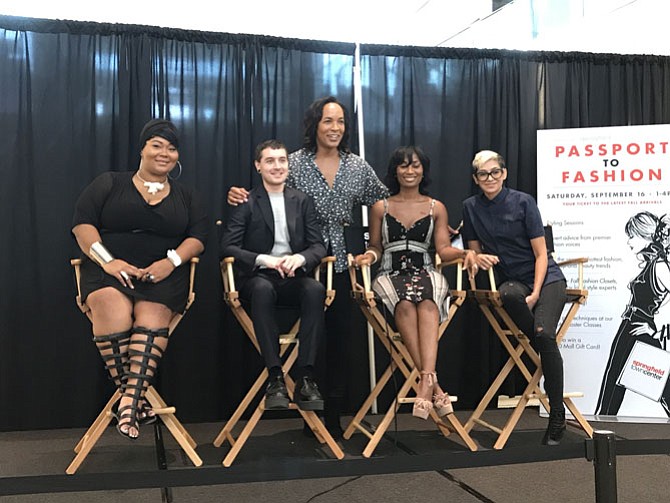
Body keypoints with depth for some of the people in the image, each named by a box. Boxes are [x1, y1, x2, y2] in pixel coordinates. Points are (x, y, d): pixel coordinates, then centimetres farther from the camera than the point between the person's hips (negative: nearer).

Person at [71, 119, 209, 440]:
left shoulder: (186, 197, 21)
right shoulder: (109, 184, 15)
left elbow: (198, 236, 8)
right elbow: (82, 223, 4)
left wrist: (171, 261, -12)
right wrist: (106, 260, -12)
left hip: (163, 274, 1)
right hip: (109, 270, -1)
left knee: (151, 316, -31)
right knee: (111, 303, -34)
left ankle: (129, 401, -35)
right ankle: (134, 398, -27)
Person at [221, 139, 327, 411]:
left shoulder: (303, 201, 14)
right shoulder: (246, 202, 6)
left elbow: (318, 246, 8)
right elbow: (228, 246, -4)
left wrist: (300, 258, -16)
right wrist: (263, 259, -20)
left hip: (294, 276, 2)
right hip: (258, 276, -2)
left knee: (315, 289, -32)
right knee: (262, 289, -38)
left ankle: (305, 376, -31)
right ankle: (275, 378, -35)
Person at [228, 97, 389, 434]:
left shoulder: (357, 166, 8)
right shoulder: (295, 163, 0)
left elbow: (385, 202, 15)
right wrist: (241, 196, -17)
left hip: (342, 261, 3)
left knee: (339, 336, 4)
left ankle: (334, 416, 16)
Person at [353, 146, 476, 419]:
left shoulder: (436, 208, 17)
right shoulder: (380, 208, 16)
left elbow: (443, 249, 9)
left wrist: (464, 252, -12)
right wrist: (369, 255, -5)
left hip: (426, 272, 1)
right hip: (391, 274, 0)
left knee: (427, 304, -37)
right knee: (406, 305, -36)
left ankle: (426, 381, -50)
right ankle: (433, 385, -41)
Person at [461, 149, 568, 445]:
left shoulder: (523, 202, -5)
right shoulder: (471, 207, 5)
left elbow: (541, 254, -4)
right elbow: (474, 250, 13)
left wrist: (536, 293, -16)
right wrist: (478, 259, -12)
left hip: (546, 278, -2)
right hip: (513, 280, 2)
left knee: (544, 332, -27)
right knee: (509, 295, -37)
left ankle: (557, 418, -15)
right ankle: (546, 352, -14)